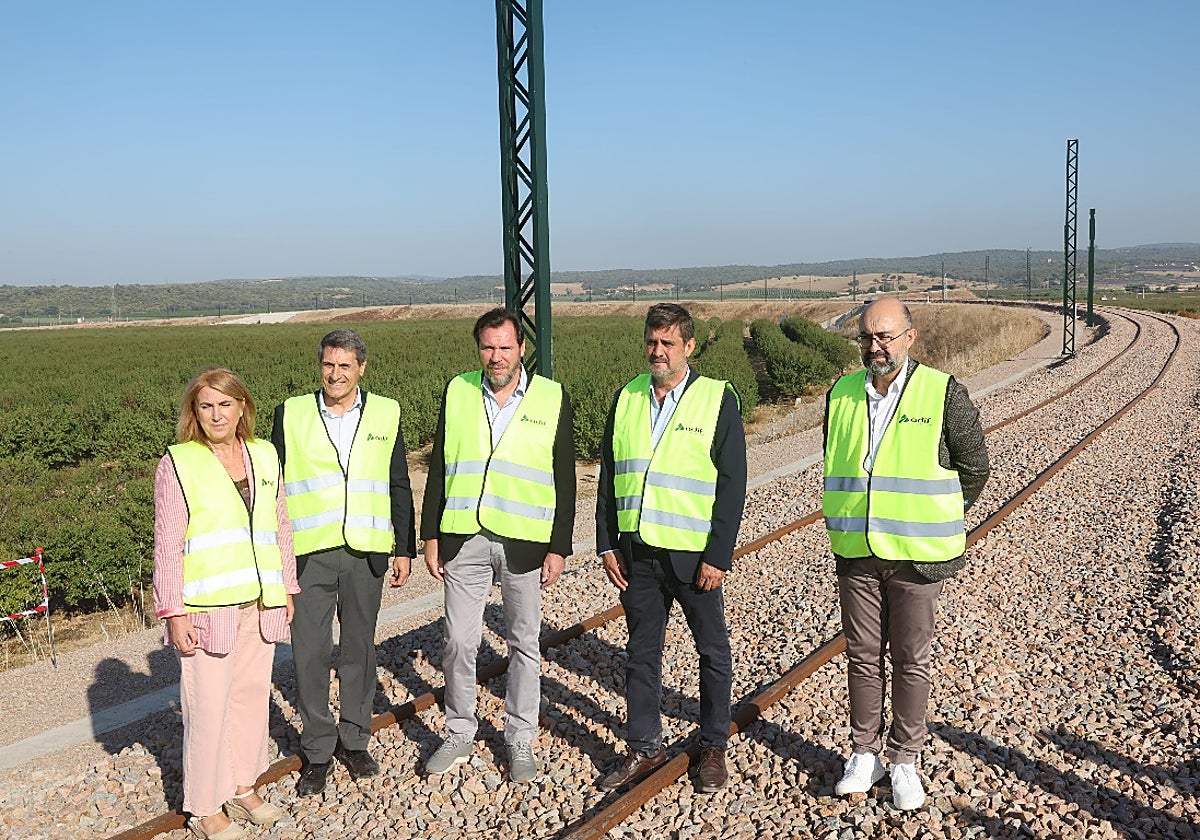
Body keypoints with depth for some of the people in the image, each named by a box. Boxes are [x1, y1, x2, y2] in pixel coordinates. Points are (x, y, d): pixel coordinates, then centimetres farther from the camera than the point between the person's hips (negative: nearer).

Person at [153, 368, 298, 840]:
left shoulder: (264, 455, 7)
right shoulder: (179, 463, -6)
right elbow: (167, 544, -8)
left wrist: (286, 587, 13)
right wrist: (173, 612, -11)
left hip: (260, 604, 5)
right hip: (207, 607, -5)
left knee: (253, 695, 13)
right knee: (209, 707, 1)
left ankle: (243, 787, 32)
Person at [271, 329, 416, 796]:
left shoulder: (385, 415, 5)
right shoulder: (291, 414, 3)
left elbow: (399, 488, 9)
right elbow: (273, 485, 6)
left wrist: (404, 549, 6)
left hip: (366, 552, 1)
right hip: (309, 552, -1)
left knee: (359, 648, 12)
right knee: (309, 654, 2)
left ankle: (355, 741, 28)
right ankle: (317, 751, 19)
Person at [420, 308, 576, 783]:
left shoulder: (551, 398, -1)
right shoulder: (458, 392, 5)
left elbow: (564, 479, 0)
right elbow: (438, 468, 8)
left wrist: (559, 548, -4)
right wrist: (430, 536, 5)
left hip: (524, 542, -1)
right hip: (463, 540, 2)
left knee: (524, 644, 10)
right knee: (458, 641, 7)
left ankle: (520, 741, 25)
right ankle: (459, 734, 27)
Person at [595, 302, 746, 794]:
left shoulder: (717, 399, -6)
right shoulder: (626, 398, 6)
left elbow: (733, 484, -8)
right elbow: (608, 476, 10)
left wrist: (718, 556, -12)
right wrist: (607, 544, 4)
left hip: (693, 552, -3)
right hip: (636, 551, 4)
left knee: (712, 651, 10)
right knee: (641, 653, 11)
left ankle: (714, 748, 26)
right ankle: (644, 747, 26)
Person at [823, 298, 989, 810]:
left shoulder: (942, 392, -8)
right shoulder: (841, 394, 4)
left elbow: (974, 466, 2)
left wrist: (934, 521, 9)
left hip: (916, 556, -3)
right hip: (855, 553, 3)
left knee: (910, 660, 7)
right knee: (862, 657, 11)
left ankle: (904, 761, 22)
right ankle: (864, 753, 26)